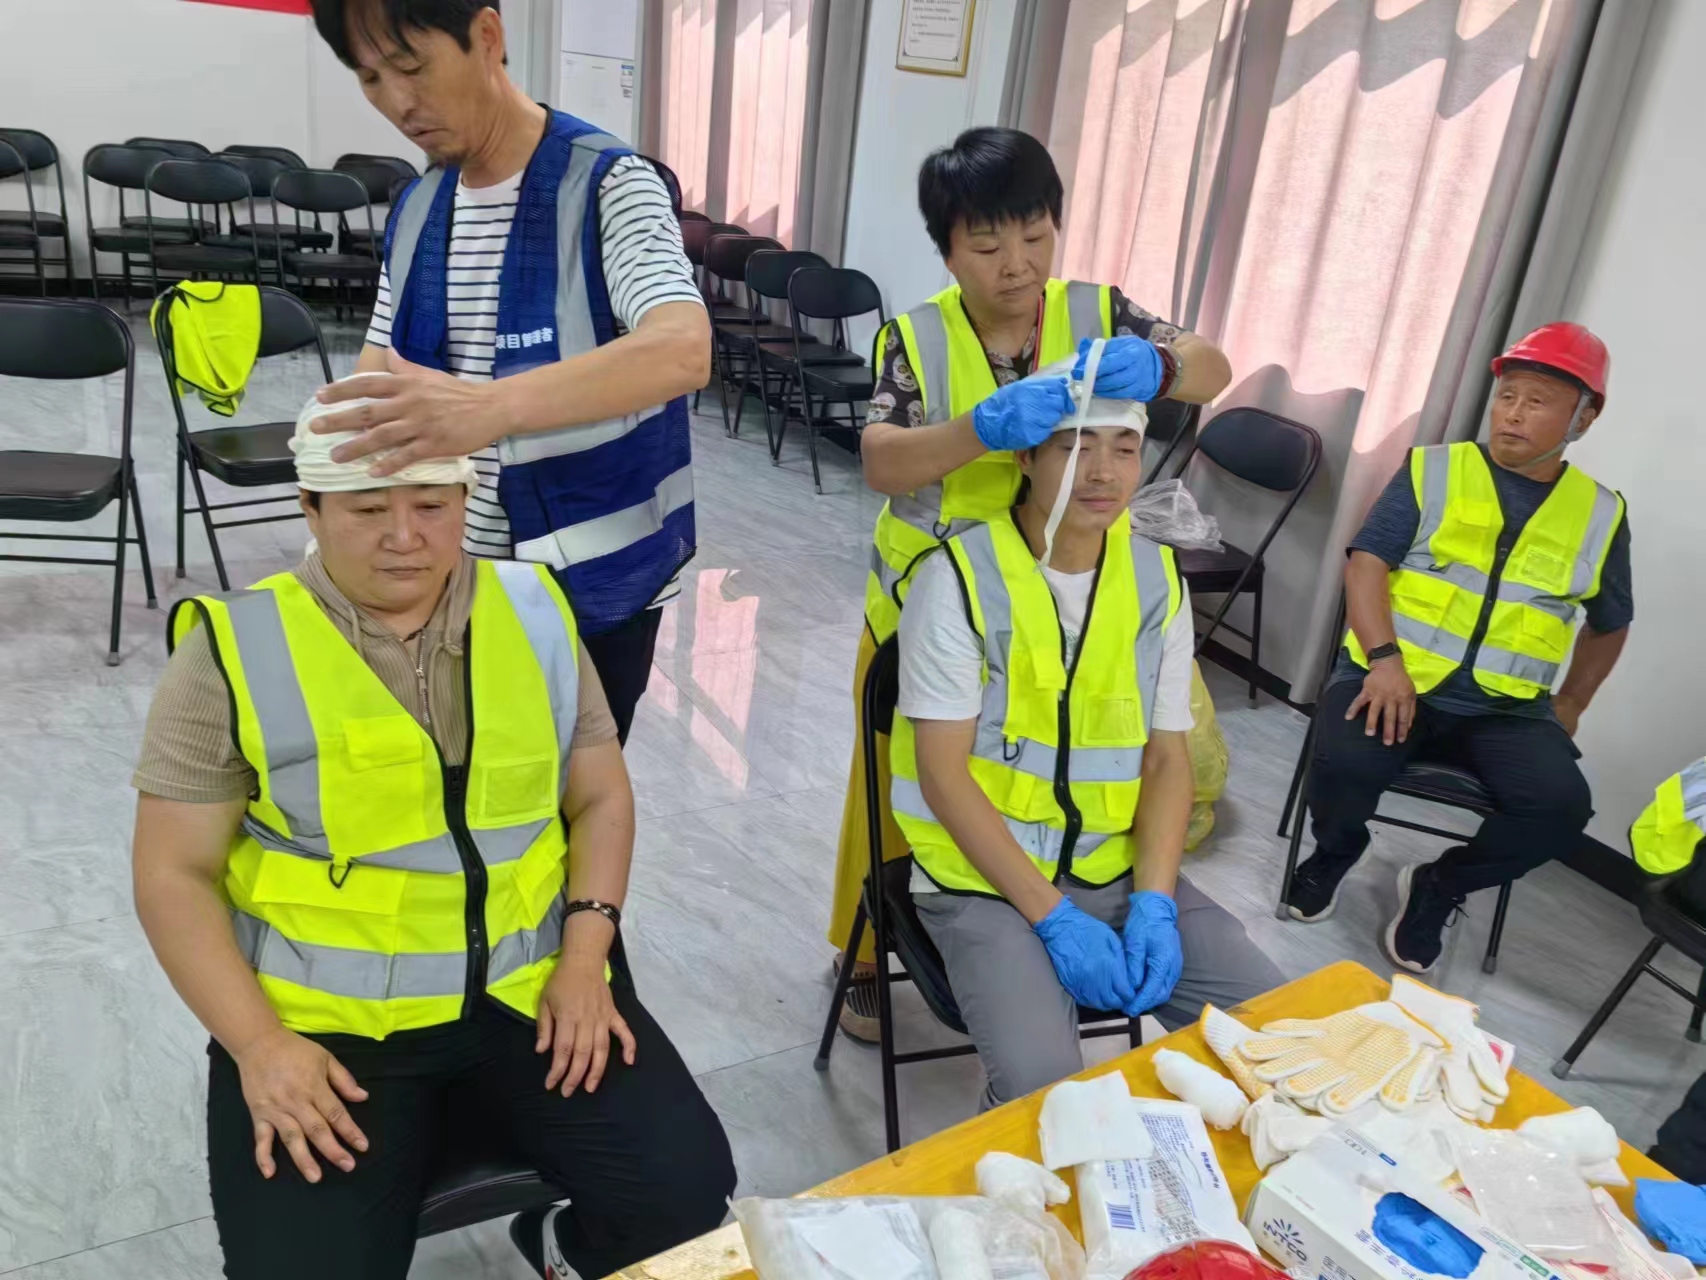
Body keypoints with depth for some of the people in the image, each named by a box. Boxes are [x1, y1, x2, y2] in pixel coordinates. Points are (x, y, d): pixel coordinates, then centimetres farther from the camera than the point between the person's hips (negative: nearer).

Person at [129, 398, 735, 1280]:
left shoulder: (534, 614, 3)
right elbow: (174, 873, -3)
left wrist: (584, 958, -5)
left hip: (528, 987, 3)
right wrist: (258, 1043, -13)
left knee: (688, 1184, -10)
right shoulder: (234, 651, -6)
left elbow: (600, 797, 8)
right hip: (325, 1018, -2)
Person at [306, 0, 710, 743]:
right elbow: (378, 380, 10)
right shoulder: (415, 210, 7)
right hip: (454, 572, 6)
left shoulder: (605, 183, -15)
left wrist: (489, 408, -47)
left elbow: (683, 350, -32)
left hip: (594, 579, -5)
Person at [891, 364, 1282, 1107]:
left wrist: (1154, 901, -11)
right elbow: (943, 772, -15)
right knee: (1043, 1087, -26)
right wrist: (1053, 917, -19)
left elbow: (1167, 759, 4)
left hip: (1121, 873, 5)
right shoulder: (959, 578, -12)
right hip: (986, 880, -4)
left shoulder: (1159, 580, 3)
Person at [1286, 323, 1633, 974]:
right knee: (1343, 763, -31)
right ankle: (1335, 852, 7)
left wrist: (1569, 707, 16)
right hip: (1397, 675, -2)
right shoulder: (1432, 470, 3)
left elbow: (1609, 624, 23)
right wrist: (1384, 660, -18)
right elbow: (1366, 561, -5)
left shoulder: (1600, 514, 10)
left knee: (1562, 805, -24)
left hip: (1508, 706, 3)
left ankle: (1439, 886, 5)